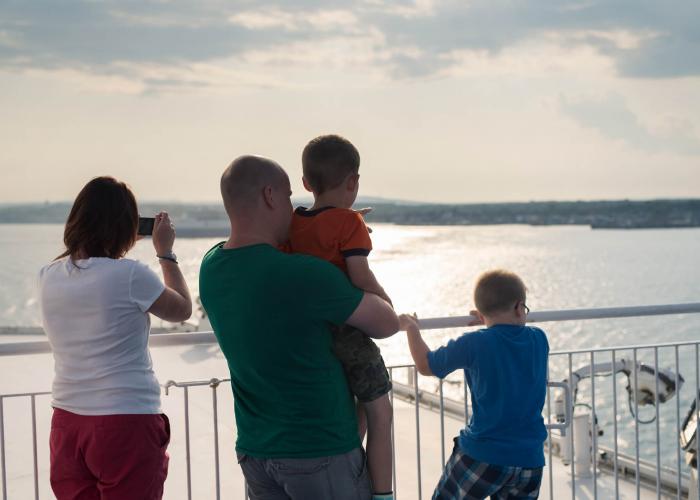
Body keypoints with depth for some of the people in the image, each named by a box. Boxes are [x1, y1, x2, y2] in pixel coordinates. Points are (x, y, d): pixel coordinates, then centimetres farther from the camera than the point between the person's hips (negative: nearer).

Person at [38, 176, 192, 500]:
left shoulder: (48, 277, 3)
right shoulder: (130, 275, -13)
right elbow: (182, 310, 3)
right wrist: (166, 253, 13)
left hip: (66, 424, 6)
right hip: (126, 423, -5)